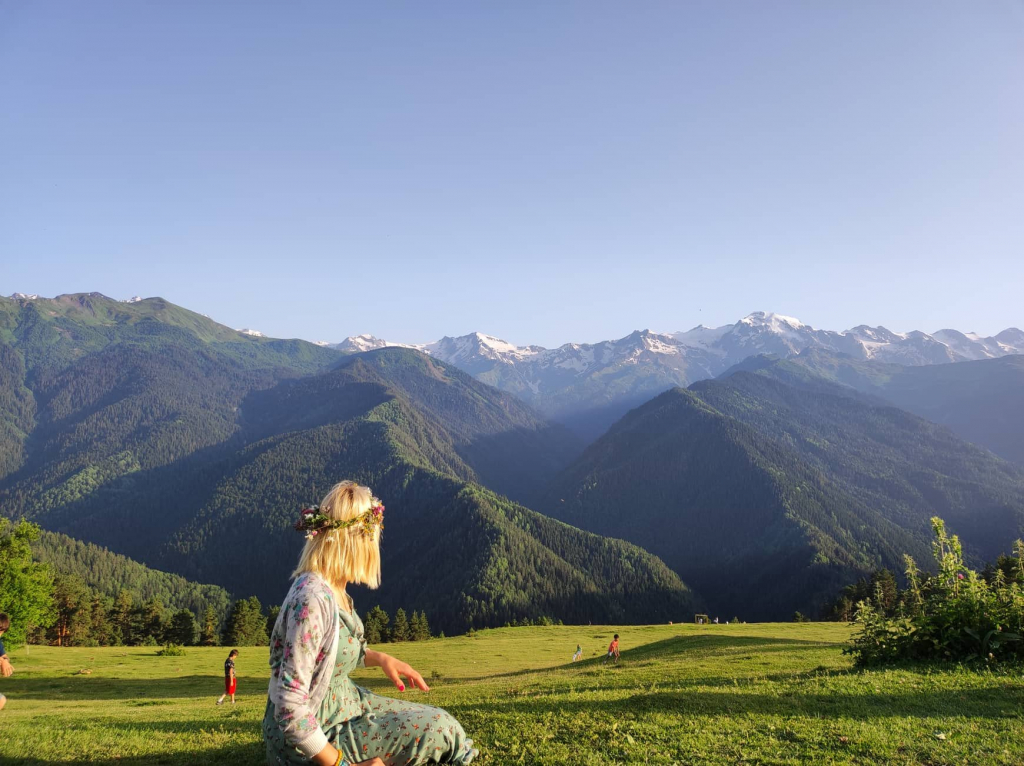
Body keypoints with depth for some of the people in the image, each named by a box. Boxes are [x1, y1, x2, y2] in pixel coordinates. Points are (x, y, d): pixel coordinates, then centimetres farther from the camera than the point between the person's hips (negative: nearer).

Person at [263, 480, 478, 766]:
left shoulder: (334, 590, -1)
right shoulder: (312, 601, -29)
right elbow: (290, 710, -29)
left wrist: (381, 658, 4)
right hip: (310, 740, -9)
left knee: (437, 720, 10)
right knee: (437, 728, -6)